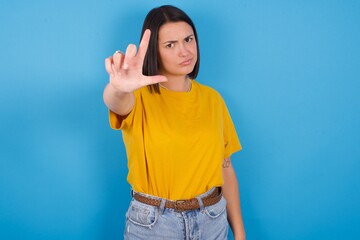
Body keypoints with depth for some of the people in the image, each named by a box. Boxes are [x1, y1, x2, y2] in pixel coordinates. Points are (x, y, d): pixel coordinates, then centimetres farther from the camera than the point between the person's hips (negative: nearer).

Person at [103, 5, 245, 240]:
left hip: (213, 219, 3)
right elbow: (116, 101, -34)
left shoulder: (212, 99, 1)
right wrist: (119, 88, -57)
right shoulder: (139, 96, -9)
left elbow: (225, 167, 4)